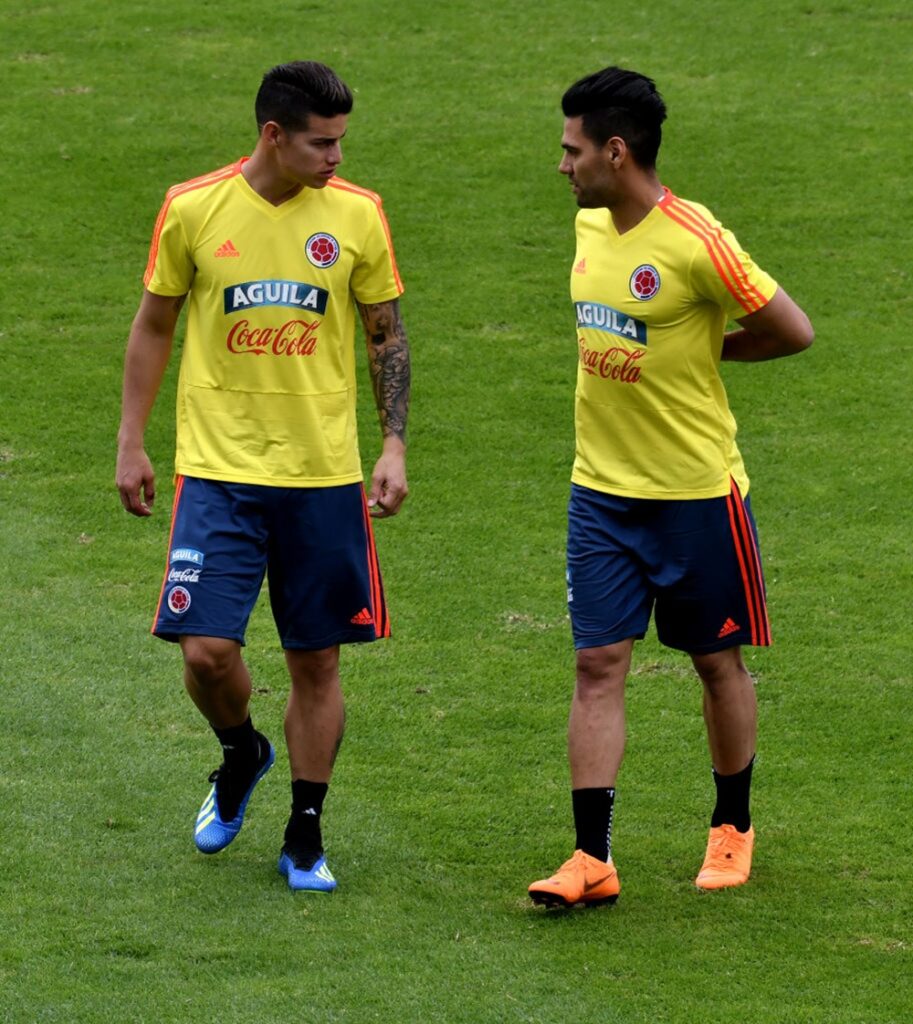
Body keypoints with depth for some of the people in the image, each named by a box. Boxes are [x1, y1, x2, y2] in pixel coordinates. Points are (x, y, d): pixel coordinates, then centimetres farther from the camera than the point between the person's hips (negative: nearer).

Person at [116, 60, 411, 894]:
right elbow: (153, 327, 8)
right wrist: (131, 443, 7)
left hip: (324, 475, 1)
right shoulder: (194, 210, -4)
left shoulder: (357, 216, -1)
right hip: (219, 470, -1)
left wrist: (394, 447, -1)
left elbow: (387, 338, 9)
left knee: (317, 662, 4)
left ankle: (305, 839, 19)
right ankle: (241, 754, 22)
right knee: (207, 649, -11)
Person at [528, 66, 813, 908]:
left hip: (696, 491, -6)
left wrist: (706, 350, -4)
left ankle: (733, 828, 29)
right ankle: (593, 859, -4)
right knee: (598, 665, -2)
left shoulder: (695, 243, -19)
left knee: (718, 660, 10)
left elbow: (794, 331, -12)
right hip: (601, 490, 6)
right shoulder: (590, 228, 4)